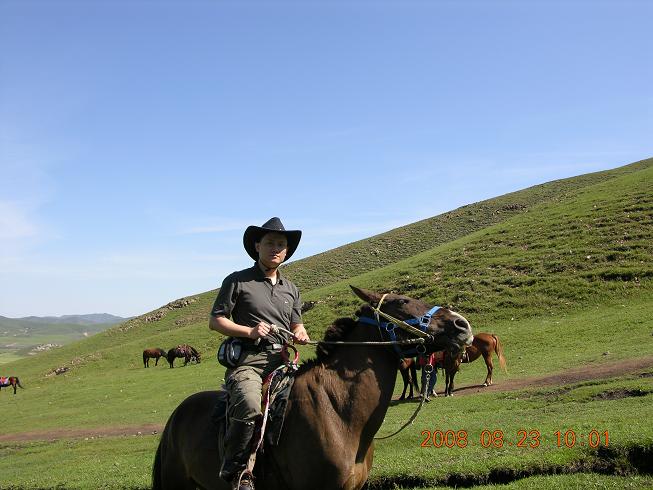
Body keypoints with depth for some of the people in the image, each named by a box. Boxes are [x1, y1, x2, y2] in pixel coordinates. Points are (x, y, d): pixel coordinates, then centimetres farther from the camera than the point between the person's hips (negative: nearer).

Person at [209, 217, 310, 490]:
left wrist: (301, 335, 2)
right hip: (247, 361, -6)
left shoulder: (291, 289, 22)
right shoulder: (237, 281, 5)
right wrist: (249, 331, -12)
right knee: (250, 407, -33)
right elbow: (215, 321, 2)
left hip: (282, 361, 6)